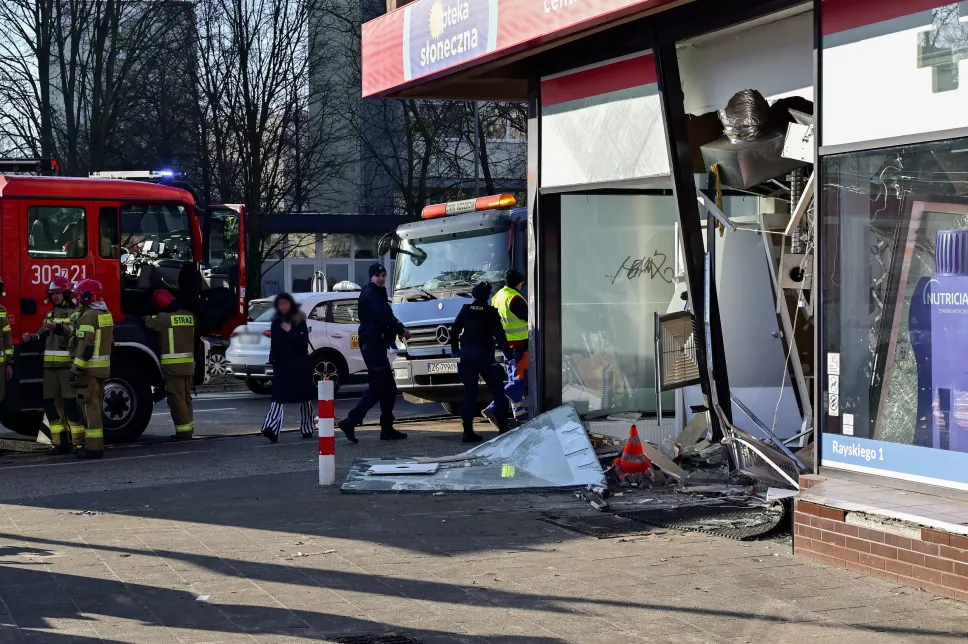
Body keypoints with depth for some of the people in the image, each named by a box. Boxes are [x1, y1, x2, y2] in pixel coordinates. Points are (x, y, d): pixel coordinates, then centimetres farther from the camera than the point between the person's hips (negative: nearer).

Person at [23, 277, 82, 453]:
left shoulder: (75, 313, -4)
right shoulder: (50, 314, 19)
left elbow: (73, 331, -23)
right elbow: (43, 335, 18)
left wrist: (57, 328, -42)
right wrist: (32, 337, -3)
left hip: (67, 364, -7)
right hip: (50, 364, 7)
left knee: (71, 402, -9)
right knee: (50, 402, 6)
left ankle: (79, 441, -5)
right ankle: (59, 441, 11)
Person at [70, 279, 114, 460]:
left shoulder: (89, 316, -15)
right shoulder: (106, 314, 14)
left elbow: (86, 346, -21)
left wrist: (76, 370, -19)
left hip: (89, 368, -9)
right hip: (103, 368, 9)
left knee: (89, 406, -7)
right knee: (96, 406, 14)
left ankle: (93, 447, -8)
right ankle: (96, 444, 18)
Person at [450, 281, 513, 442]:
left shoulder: (465, 310, 4)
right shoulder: (490, 312, -5)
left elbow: (454, 331, 8)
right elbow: (499, 335, -10)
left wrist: (454, 350, 21)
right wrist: (508, 354, -5)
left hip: (466, 356, 3)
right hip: (484, 356, -3)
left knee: (469, 393, 6)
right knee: (498, 391, 6)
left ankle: (468, 431, 0)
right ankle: (503, 428, 0)